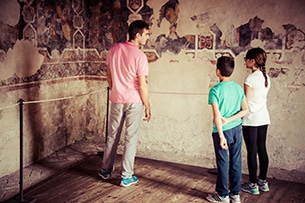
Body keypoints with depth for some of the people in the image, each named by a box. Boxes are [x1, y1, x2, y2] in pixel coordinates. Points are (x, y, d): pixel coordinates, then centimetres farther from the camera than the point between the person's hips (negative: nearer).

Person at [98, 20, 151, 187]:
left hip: (116, 100, 5)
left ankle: (106, 170, 28)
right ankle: (126, 176, 12)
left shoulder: (114, 49, 1)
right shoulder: (140, 56, -16)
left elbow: (109, 76, 8)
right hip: (134, 101, -5)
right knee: (130, 139, 5)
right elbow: (142, 86, -15)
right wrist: (148, 107, -5)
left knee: (112, 136, 17)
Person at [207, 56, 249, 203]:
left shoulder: (215, 90, -13)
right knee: (236, 162, 12)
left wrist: (221, 136, -16)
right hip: (237, 129, 5)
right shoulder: (238, 88, 3)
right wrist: (229, 120, -6)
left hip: (223, 131, -5)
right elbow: (245, 110, -1)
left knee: (223, 163, 5)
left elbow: (217, 116, -18)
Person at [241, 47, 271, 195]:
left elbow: (245, 103, -12)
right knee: (262, 149, 13)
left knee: (252, 151, 0)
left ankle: (253, 184, 9)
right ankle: (263, 182, 22)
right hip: (263, 117, 8)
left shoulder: (250, 79, -15)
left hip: (251, 119, -8)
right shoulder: (266, 78, 7)